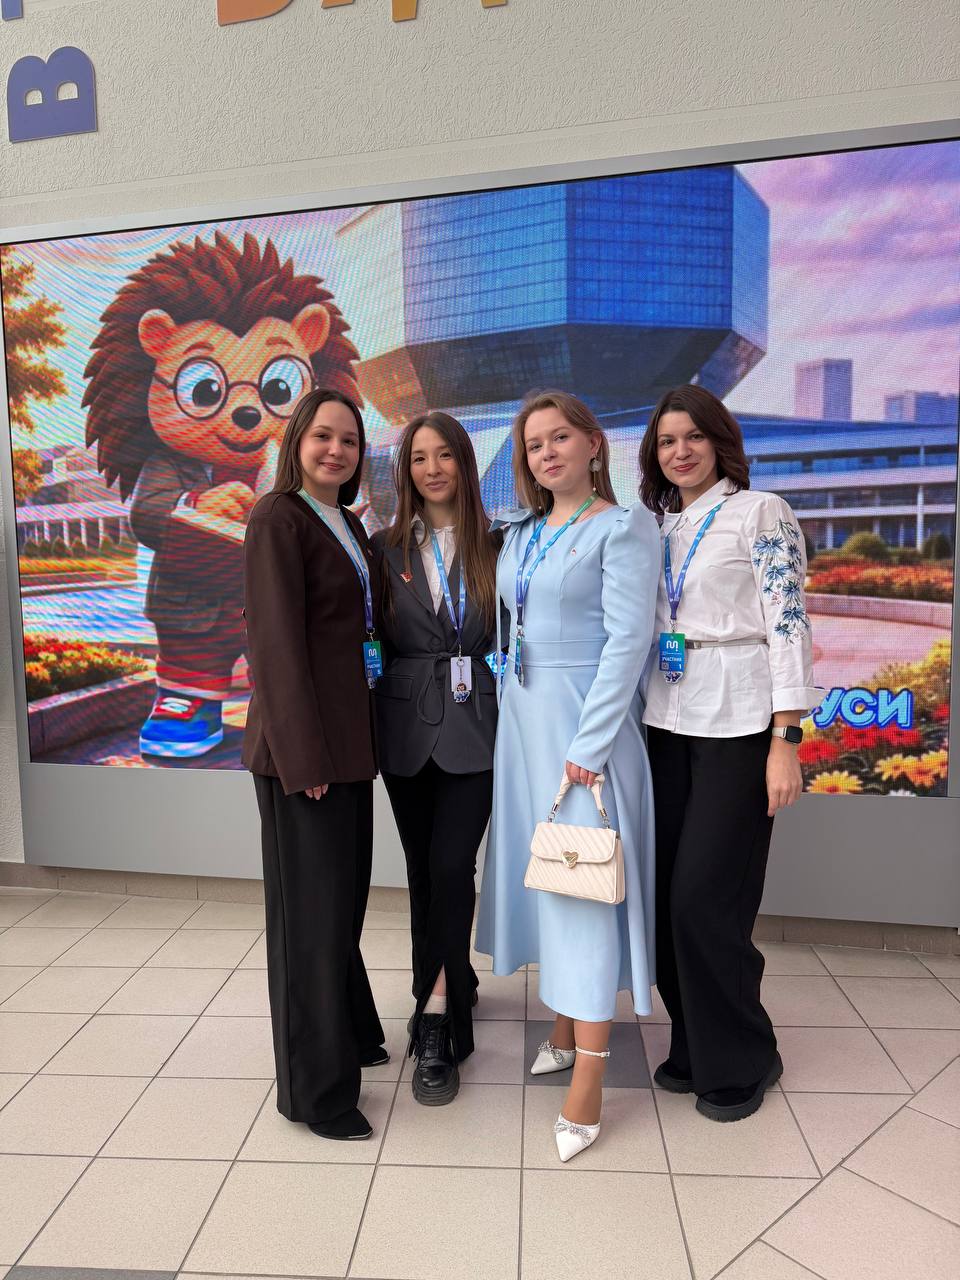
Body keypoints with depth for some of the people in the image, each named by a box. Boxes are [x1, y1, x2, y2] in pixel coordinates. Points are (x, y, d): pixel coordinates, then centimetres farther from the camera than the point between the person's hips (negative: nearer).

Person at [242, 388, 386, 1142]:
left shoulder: (348, 525, 14)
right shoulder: (279, 518, -11)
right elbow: (277, 640, -17)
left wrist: (357, 739, 8)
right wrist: (305, 755, -19)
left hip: (348, 737, 8)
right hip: (303, 746, -8)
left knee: (345, 894, 19)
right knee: (312, 907, 3)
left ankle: (348, 1032, 39)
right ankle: (316, 1087, 19)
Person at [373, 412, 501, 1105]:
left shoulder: (494, 547, 3)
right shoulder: (388, 548, 5)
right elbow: (373, 638, 4)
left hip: (474, 728, -2)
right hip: (407, 729, 2)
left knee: (451, 866, -9)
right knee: (423, 868, 12)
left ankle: (436, 1023, 4)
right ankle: (454, 984, 34)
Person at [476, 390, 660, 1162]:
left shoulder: (623, 526, -8)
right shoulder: (520, 533, 13)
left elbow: (628, 639, -15)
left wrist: (589, 743, -19)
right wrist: (515, 715, 7)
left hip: (584, 719, -7)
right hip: (522, 717, 7)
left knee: (584, 882, -4)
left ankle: (587, 1085, 7)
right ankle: (564, 1033, 31)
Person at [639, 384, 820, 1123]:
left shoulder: (760, 513, -4)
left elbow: (789, 625, -10)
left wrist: (785, 743, -16)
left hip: (737, 724, -6)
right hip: (668, 724, 6)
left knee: (706, 898, -4)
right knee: (669, 894, 8)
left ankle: (742, 1061, 19)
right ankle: (694, 1046, 28)